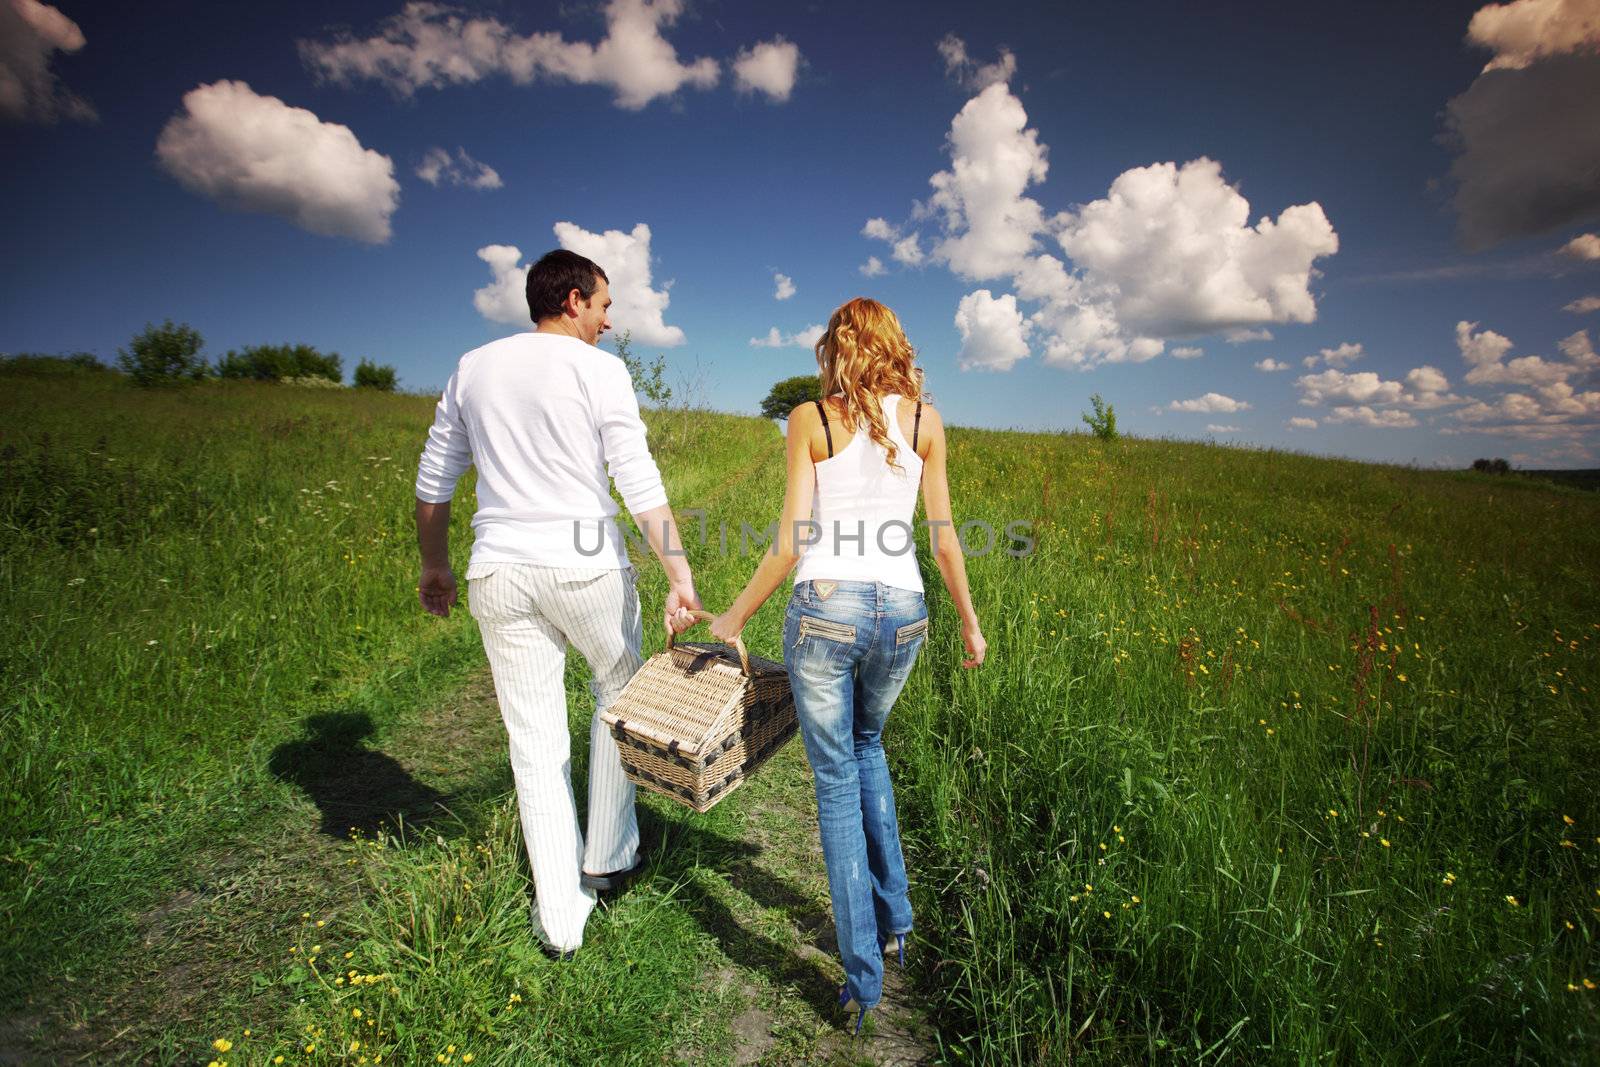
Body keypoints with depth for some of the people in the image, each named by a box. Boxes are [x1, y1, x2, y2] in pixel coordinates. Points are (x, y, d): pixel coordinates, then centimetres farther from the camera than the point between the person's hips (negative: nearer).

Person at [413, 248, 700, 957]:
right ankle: (607, 859, 31)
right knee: (620, 694, 21)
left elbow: (433, 483, 15)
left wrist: (434, 567, 26)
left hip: (499, 574, 4)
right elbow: (641, 485, -12)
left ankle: (560, 918, 21)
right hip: (585, 564, -3)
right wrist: (681, 579, -12)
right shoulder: (600, 370, -3)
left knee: (535, 741, 11)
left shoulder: (473, 368, 12)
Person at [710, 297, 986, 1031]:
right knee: (866, 745, 29)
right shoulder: (926, 420, 8)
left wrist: (734, 616, 6)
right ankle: (893, 918, 35)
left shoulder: (810, 421, 0)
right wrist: (970, 618, 19)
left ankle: (863, 976, 20)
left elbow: (792, 543, -5)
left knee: (836, 778, 11)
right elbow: (944, 536, 7)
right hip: (902, 610, 4)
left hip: (826, 607, -3)